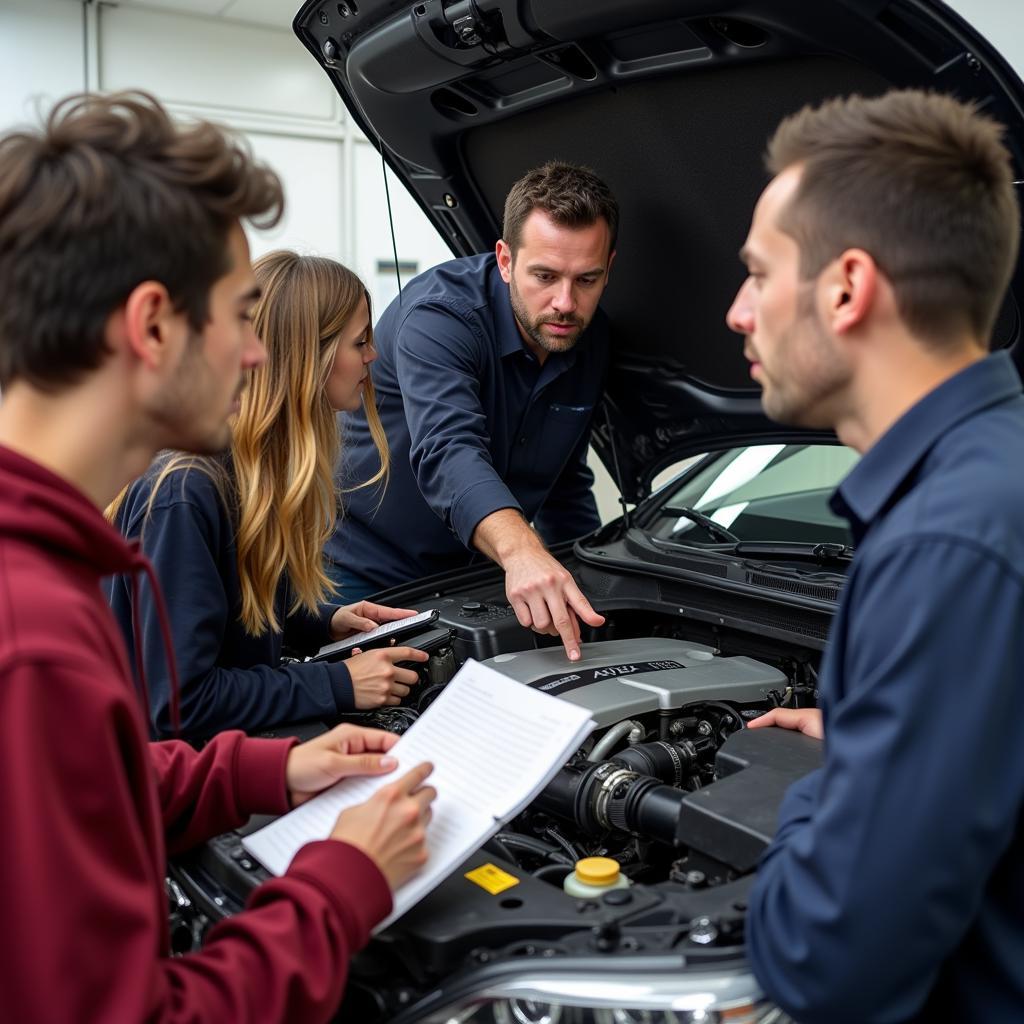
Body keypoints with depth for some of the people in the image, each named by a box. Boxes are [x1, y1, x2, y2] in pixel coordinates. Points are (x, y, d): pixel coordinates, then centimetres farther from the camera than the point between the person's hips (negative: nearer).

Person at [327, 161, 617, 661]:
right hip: (358, 574, -5)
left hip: (464, 574, 6)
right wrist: (521, 552, -59)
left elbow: (567, 479, 10)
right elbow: (448, 453, -43)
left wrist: (580, 590, 6)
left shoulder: (592, 342, -2)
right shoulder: (439, 314, -25)